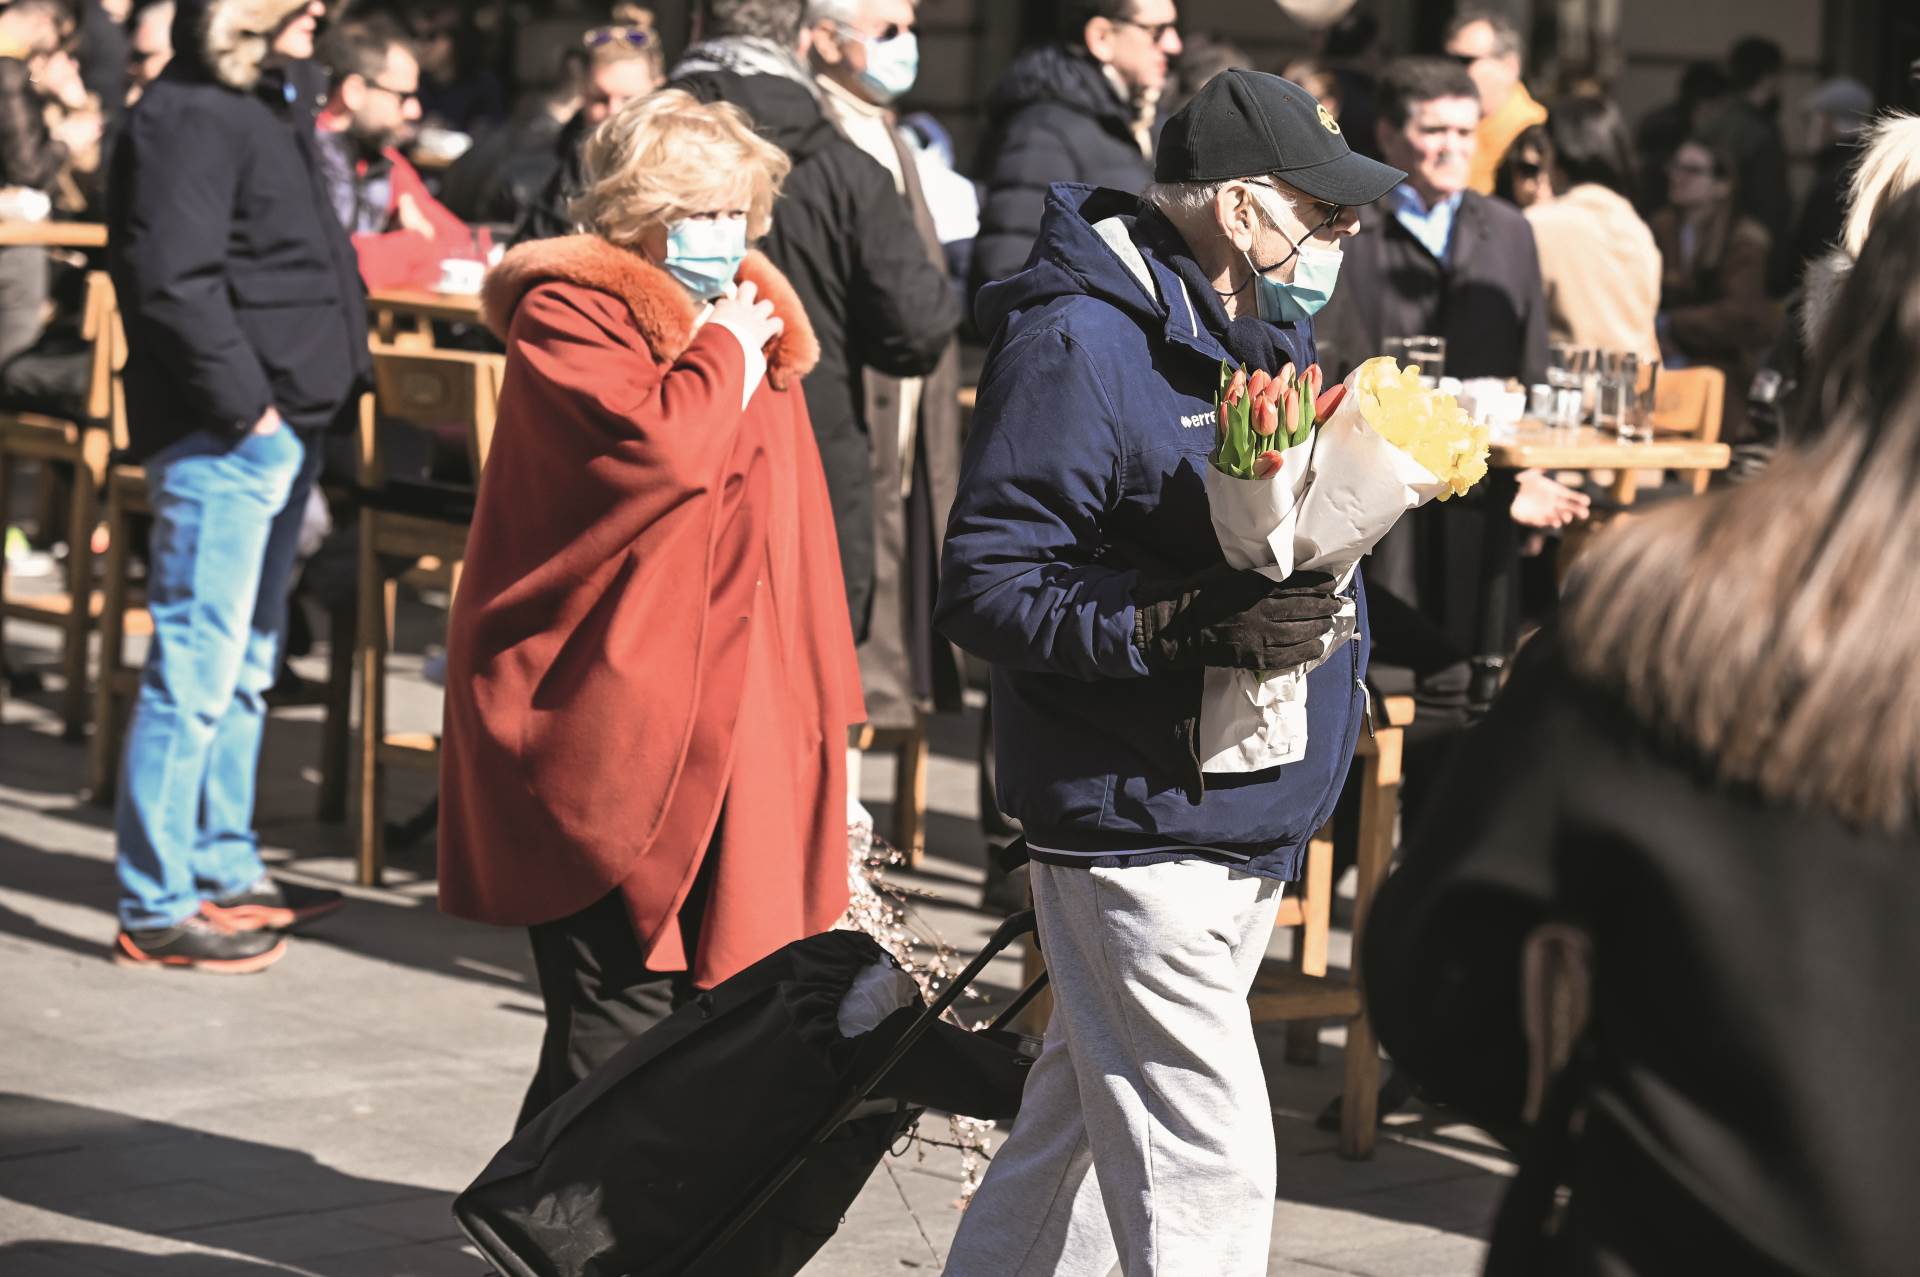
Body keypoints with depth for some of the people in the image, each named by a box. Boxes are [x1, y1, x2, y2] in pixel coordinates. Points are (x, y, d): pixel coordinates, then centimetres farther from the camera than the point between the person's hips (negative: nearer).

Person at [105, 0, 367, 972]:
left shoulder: (270, 107, 17)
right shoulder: (187, 118, -15)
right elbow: (171, 282, -23)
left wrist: (333, 382, 14)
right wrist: (243, 404, -19)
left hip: (283, 427, 11)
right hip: (221, 438, -11)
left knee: (246, 665, 18)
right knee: (195, 671, -7)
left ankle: (227, 872, 30)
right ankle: (156, 910, -1)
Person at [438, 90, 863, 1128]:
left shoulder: (757, 324, 18)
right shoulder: (567, 317, -7)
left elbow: (793, 527, 23)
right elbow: (662, 443, -26)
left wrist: (821, 723, 20)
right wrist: (725, 350, -6)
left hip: (733, 737, 8)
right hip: (607, 736, -7)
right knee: (621, 1017, -11)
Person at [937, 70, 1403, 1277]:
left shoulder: (1269, 328, 13)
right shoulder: (1078, 342, -17)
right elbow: (985, 587, -21)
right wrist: (1180, 627, -31)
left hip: (1247, 817, 9)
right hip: (1137, 819, -9)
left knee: (1085, 1120, 20)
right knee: (1208, 1172, -8)